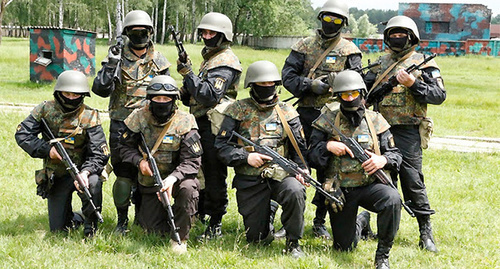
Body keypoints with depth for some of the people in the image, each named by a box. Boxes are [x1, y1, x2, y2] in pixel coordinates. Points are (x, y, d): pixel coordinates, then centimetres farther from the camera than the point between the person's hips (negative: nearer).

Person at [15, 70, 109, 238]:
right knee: (58, 229, -2)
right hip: (55, 178, 2)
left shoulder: (89, 117, -11)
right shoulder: (46, 110, -5)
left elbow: (99, 154, -17)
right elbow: (22, 135, -7)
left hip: (80, 171, -2)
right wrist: (47, 149, -21)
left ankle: (90, 223, -12)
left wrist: (85, 172, -36)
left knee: (93, 183, -38)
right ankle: (72, 217, 35)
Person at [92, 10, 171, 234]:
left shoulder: (159, 61, 8)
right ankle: (122, 221, 7)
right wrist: (111, 65, -20)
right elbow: (101, 90, -8)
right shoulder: (117, 58, 1)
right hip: (121, 124, -2)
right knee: (123, 174, -4)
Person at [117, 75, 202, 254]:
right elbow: (124, 147, 5)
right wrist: (139, 161, -16)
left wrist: (173, 178, -34)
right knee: (154, 229, -6)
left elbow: (192, 161, -17)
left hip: (177, 177, -2)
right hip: (150, 180, 2)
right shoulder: (139, 118, -6)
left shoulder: (185, 123, -14)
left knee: (188, 189, -37)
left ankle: (180, 238, -16)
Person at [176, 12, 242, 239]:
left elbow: (210, 95, -23)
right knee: (200, 170, 16)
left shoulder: (225, 62, -12)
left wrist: (188, 74, -22)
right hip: (202, 126, 10)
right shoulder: (209, 57, 20)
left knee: (214, 176, -6)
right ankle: (200, 214, 28)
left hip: (215, 128, -10)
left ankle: (215, 225, -2)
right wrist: (186, 92, 4)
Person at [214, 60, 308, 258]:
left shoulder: (287, 113, 6)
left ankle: (293, 242, -14)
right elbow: (221, 146, -2)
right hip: (249, 182, 0)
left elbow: (299, 147, 9)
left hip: (280, 175, 0)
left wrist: (301, 170, -10)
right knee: (256, 238, -1)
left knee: (295, 191, -35)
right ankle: (267, 216, 36)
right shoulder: (238, 110, 1)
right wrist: (246, 157, -16)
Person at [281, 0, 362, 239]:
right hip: (306, 114, 1)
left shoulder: (349, 50, 5)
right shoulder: (304, 46, 8)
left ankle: (320, 221, 14)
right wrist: (311, 86, -16)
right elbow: (287, 76, 0)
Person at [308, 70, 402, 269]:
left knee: (392, 199, -36)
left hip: (370, 185, 0)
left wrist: (383, 160, -16)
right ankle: (360, 222, 45)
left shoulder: (375, 120, 3)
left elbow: (395, 154, 6)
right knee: (344, 248, 8)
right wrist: (328, 146, -19)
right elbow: (311, 156, 0)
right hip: (340, 191, 0)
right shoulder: (328, 120, 0)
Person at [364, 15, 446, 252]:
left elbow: (439, 95, -6)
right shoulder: (382, 63, 16)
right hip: (381, 129, 5)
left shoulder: (423, 64, 0)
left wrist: (413, 84, -17)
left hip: (407, 132, -5)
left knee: (412, 181, -9)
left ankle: (426, 231, -3)